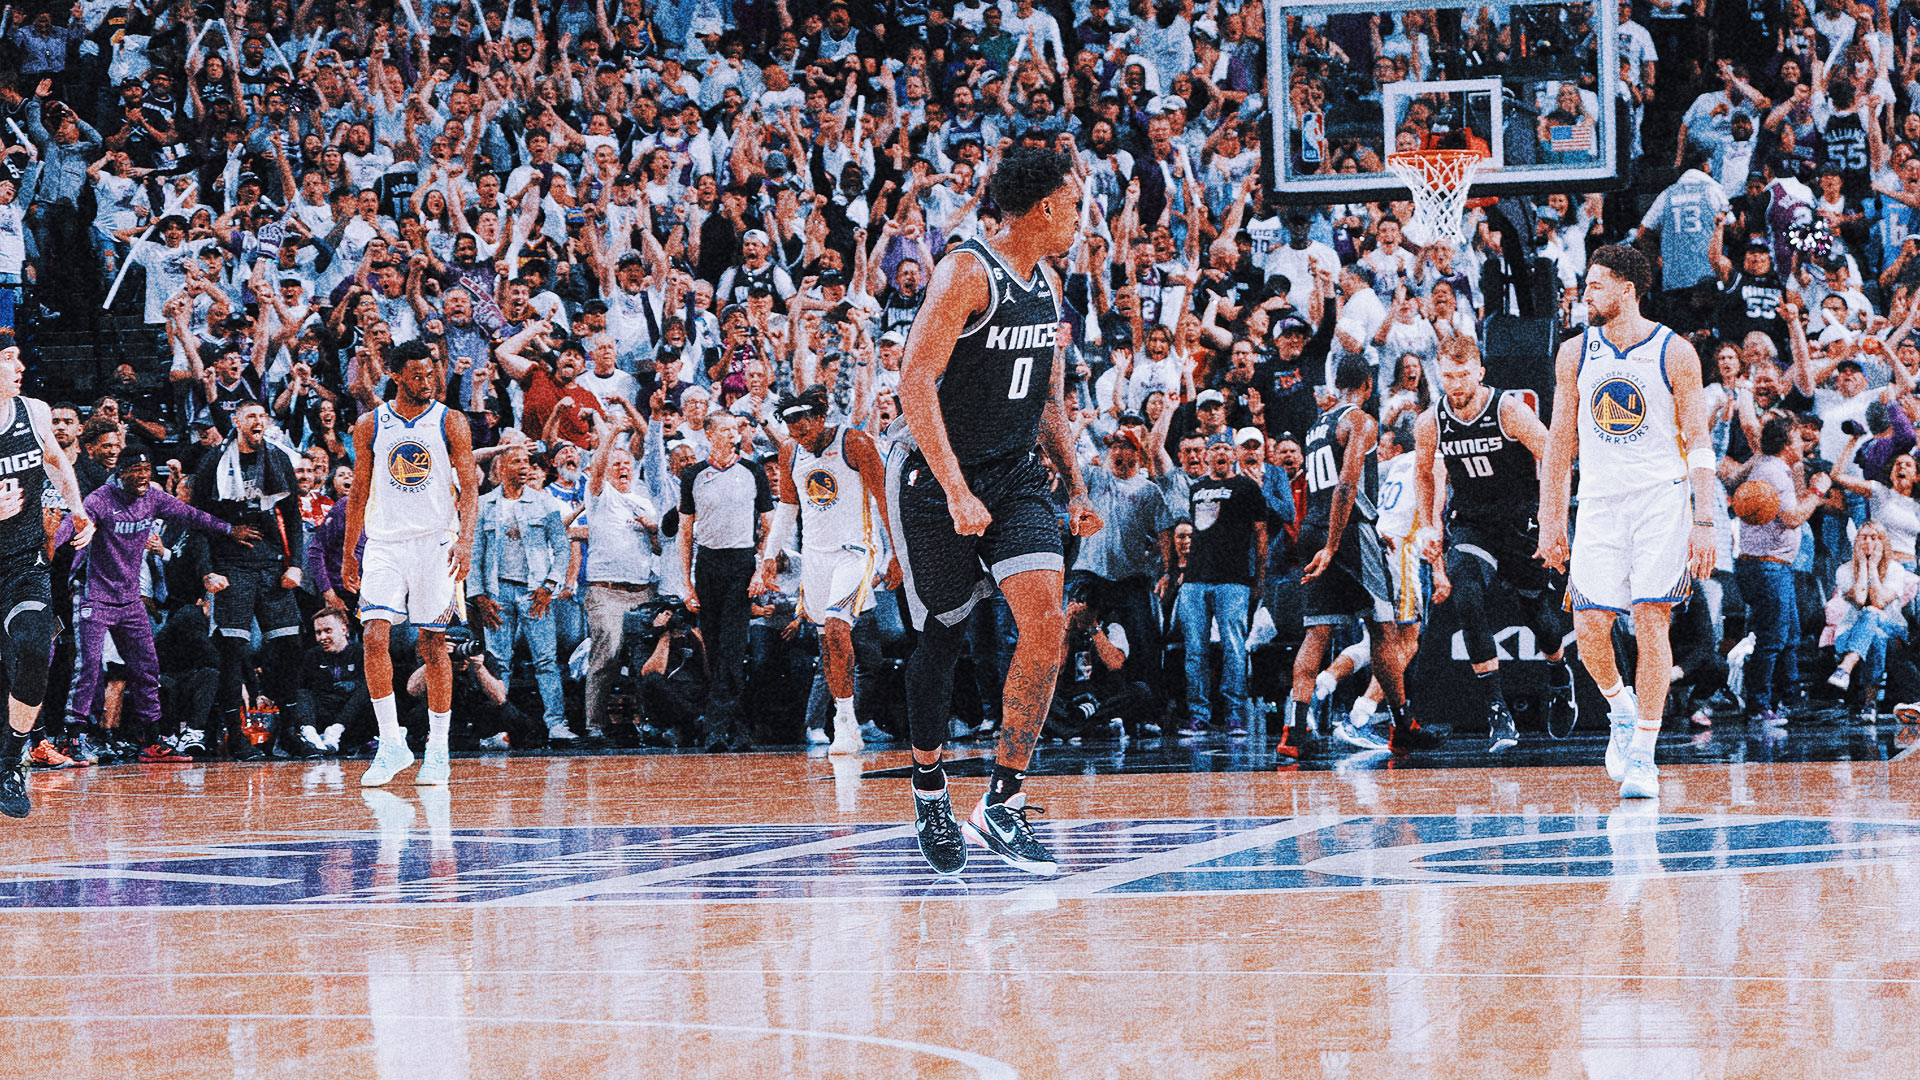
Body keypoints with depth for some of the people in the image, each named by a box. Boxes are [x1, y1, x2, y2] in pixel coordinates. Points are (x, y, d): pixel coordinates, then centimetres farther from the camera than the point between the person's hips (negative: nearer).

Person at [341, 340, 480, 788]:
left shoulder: (450, 422, 0)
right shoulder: (370, 426, 6)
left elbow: (469, 486, -4)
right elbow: (359, 493, 14)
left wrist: (465, 540, -18)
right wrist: (348, 553, 14)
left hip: (436, 543, -1)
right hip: (385, 544, 2)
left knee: (433, 645, 0)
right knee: (374, 635, -14)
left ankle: (438, 750, 10)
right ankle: (392, 745, -8)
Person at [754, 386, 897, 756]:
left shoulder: (855, 443, -11)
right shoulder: (790, 454, 6)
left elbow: (885, 499, -7)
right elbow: (787, 509, 17)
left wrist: (897, 554, -8)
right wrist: (768, 558, 10)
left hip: (855, 550, -6)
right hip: (815, 554, 6)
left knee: (836, 627, -23)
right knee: (826, 641, 6)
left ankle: (846, 719, -16)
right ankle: (846, 729, 12)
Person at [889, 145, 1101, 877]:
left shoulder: (1047, 287, 9)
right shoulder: (968, 273, -16)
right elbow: (916, 381, -23)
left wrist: (1076, 487, 12)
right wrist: (956, 491, -29)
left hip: (1015, 474, 6)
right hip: (940, 482, -6)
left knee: (1046, 619, -14)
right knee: (941, 640, 5)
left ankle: (1001, 804, -10)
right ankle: (929, 792, 28)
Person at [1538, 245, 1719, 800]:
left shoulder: (1674, 353, -3)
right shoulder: (1575, 354, 8)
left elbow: (1699, 444, -2)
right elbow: (1560, 442, 13)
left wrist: (1704, 523, -10)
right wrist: (1550, 521, 10)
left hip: (1662, 500, -3)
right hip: (1598, 502, 3)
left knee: (1650, 620, -10)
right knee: (1589, 629, -7)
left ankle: (1642, 754, -4)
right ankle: (1622, 710, 22)